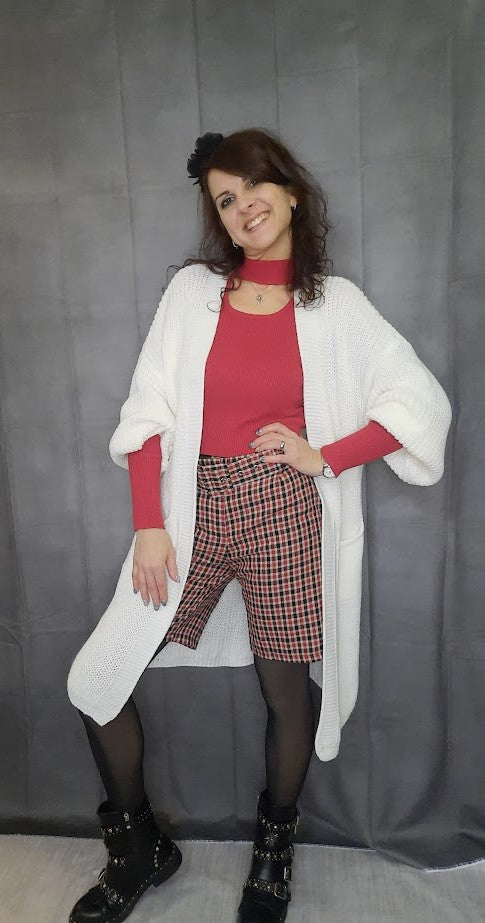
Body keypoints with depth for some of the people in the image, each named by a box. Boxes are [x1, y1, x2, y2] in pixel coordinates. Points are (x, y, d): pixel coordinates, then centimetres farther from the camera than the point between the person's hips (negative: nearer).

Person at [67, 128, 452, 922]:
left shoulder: (335, 303, 4)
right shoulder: (191, 290, 5)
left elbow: (423, 404, 0)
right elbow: (148, 415, 0)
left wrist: (322, 457, -8)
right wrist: (149, 526, -6)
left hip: (286, 515, -1)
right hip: (195, 507, 2)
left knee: (287, 693, 10)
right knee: (97, 681, 4)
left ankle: (275, 850, 42)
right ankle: (140, 848, 32)